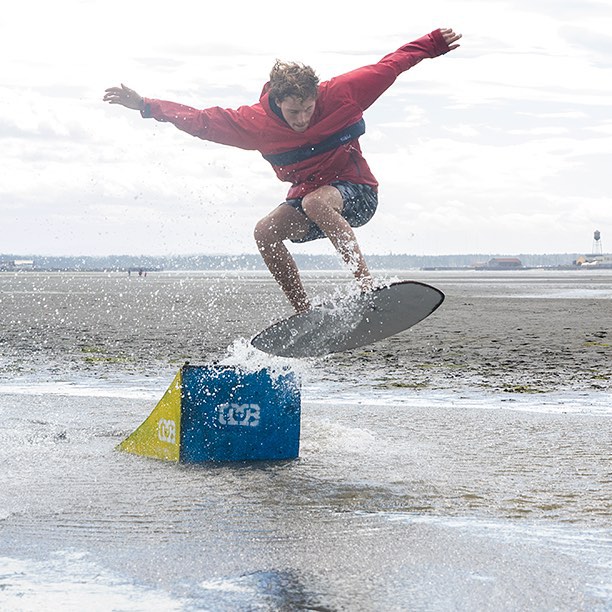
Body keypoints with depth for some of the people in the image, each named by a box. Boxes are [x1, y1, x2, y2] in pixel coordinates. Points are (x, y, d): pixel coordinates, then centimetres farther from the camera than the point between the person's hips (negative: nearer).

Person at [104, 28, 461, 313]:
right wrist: (147, 107, -12)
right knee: (266, 232, -20)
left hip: (356, 192, -4)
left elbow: (388, 66, -9)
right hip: (308, 195, 4)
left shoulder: (340, 94, -19)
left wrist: (433, 44, -8)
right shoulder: (257, 121, -13)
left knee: (315, 202, -36)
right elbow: (202, 121, -8)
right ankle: (305, 315, -15)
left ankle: (368, 287, -42)